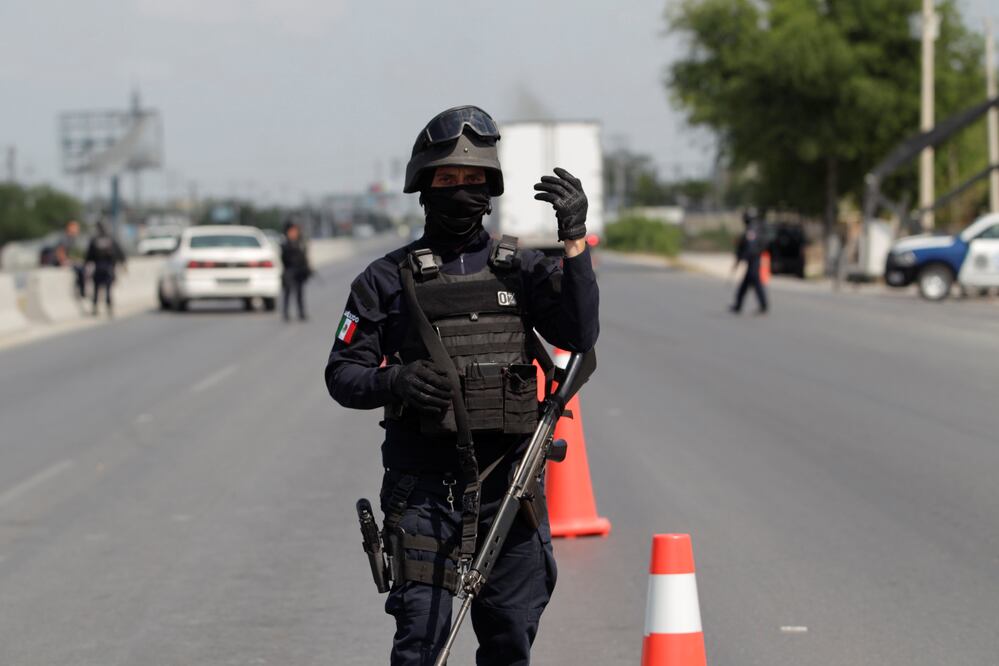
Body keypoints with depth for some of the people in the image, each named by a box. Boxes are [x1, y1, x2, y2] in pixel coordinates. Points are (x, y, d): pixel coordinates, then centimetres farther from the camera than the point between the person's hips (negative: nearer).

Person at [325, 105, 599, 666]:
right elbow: (343, 375, 5)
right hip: (424, 487, -2)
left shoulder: (522, 268, 9)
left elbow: (580, 334, -6)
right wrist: (394, 382, -16)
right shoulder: (390, 279, 5)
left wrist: (576, 241, -15)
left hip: (508, 481, 2)